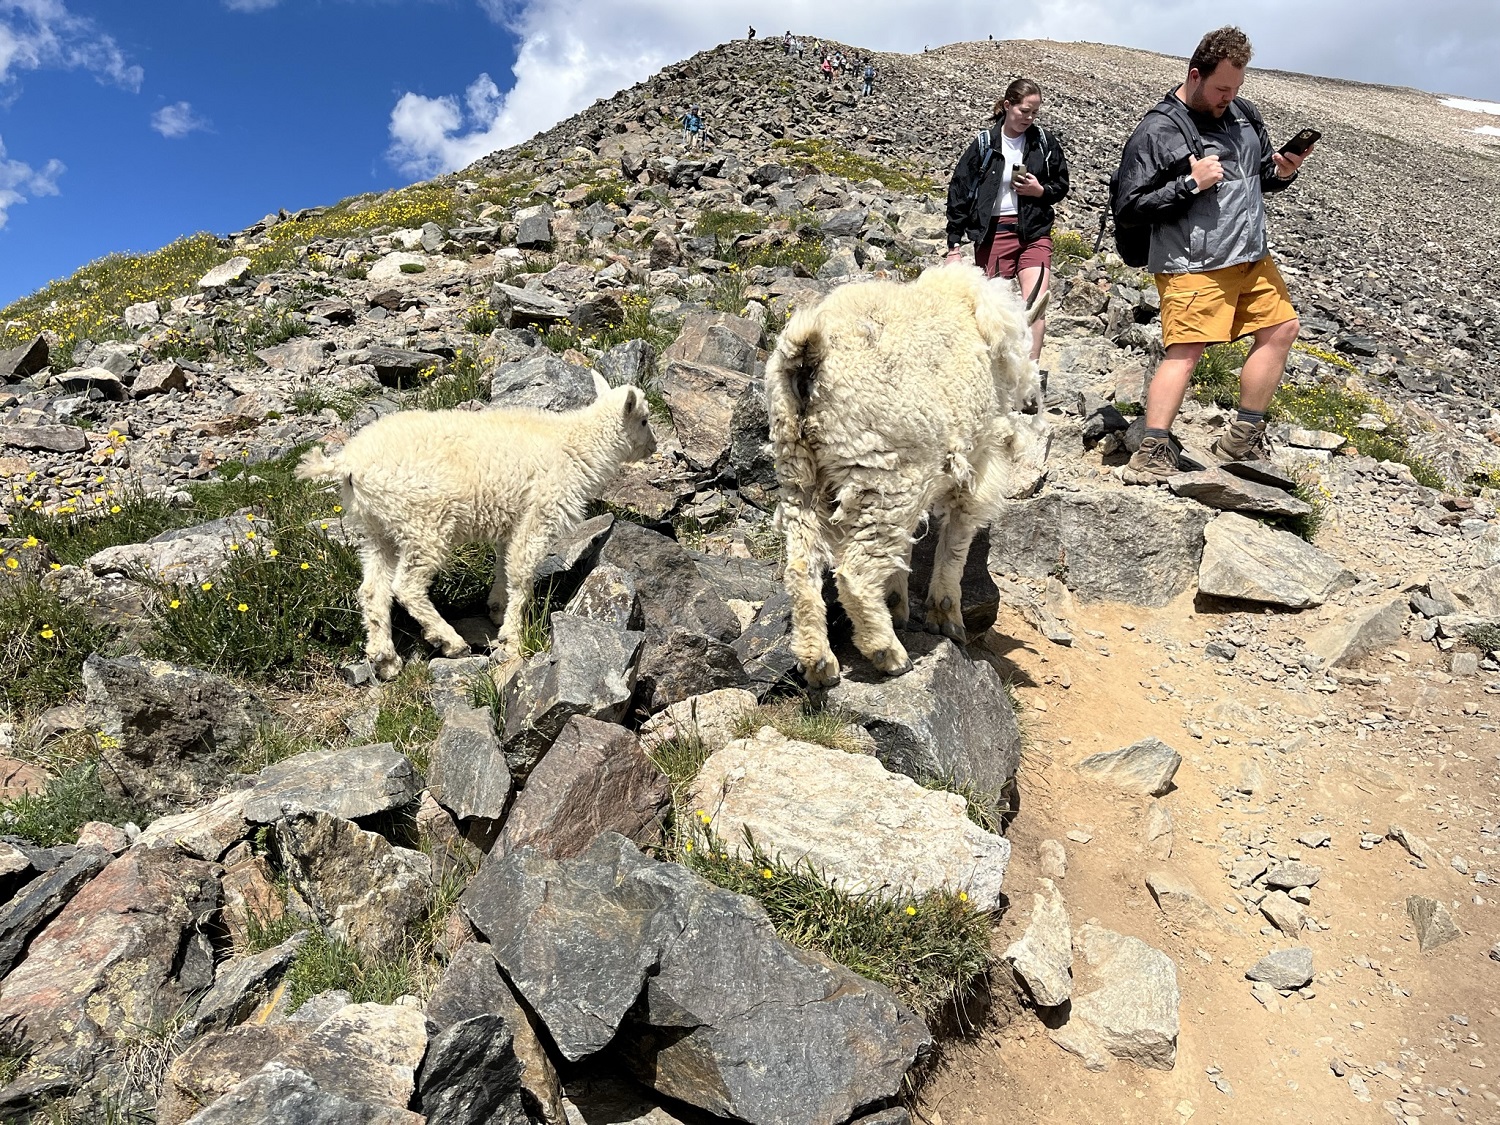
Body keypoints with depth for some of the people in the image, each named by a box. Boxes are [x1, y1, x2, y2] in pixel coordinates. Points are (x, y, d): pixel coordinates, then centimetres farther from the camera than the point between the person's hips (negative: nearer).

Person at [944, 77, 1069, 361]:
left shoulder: (1045, 142, 6)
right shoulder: (984, 145, -1)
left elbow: (1061, 185, 16)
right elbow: (959, 193, 1)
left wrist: (1042, 190, -7)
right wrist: (954, 244, -2)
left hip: (1034, 232, 1)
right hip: (992, 233, -1)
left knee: (1036, 307, -14)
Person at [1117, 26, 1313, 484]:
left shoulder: (1244, 114, 12)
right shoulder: (1155, 132, -8)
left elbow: (1263, 174, 23)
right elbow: (1130, 207, -11)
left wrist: (1282, 172, 0)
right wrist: (1191, 184, -18)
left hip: (1252, 256, 8)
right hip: (1192, 265, -8)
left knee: (1281, 327, 8)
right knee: (1184, 352, -14)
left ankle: (1243, 439, 18)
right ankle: (1152, 454, -13)